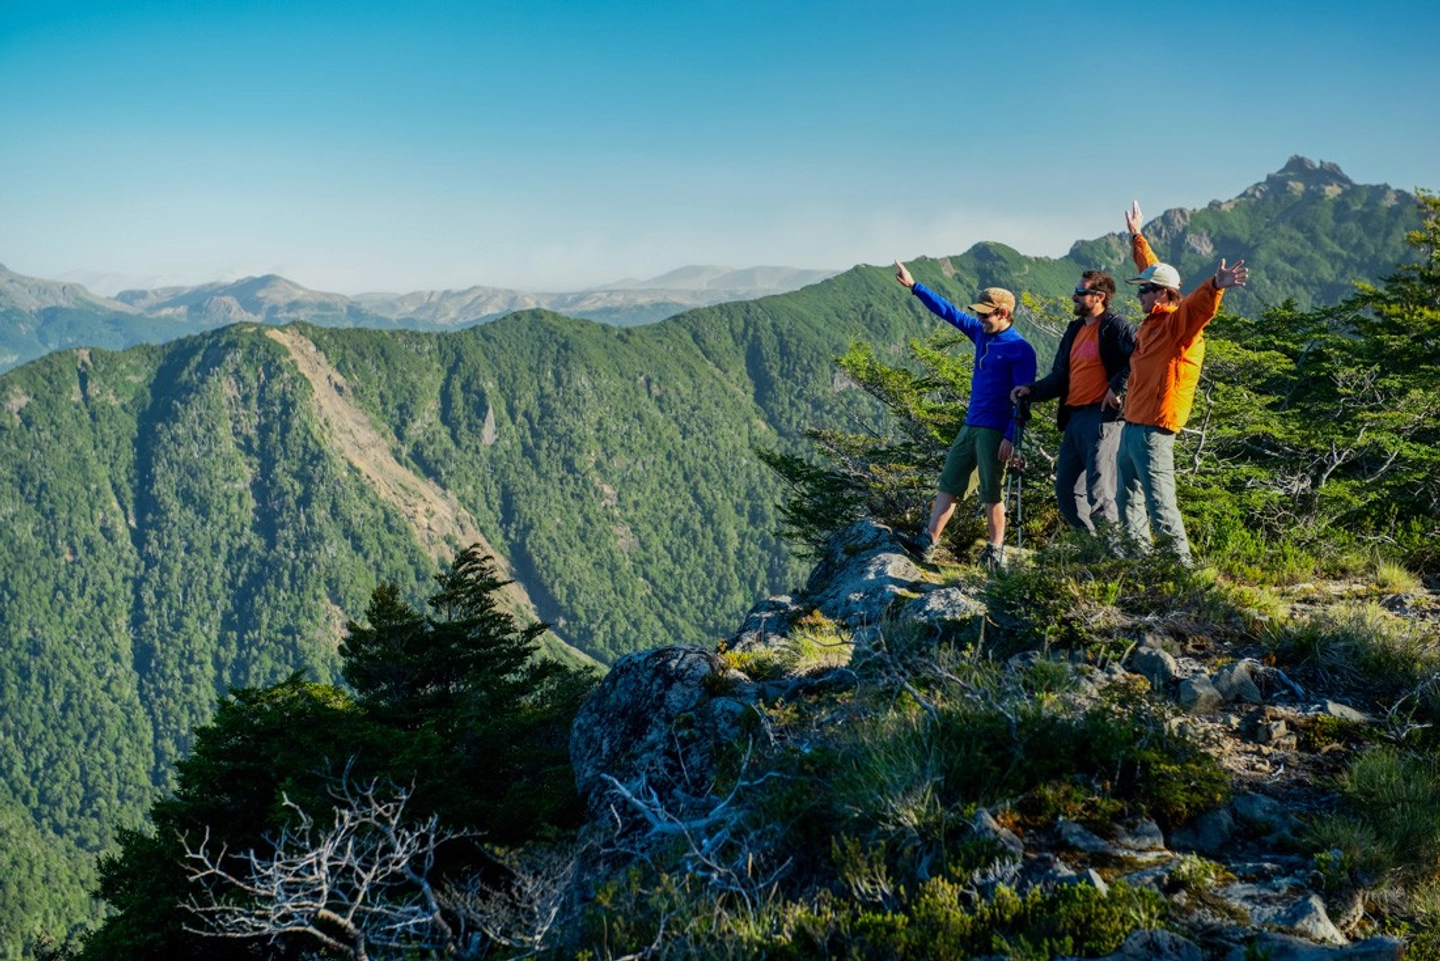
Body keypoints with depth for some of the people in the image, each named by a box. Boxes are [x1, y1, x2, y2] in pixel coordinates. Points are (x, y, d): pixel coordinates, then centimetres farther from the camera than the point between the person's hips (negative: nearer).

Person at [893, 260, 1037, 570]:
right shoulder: (981, 334, 9)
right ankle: (928, 542, 5)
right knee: (949, 484, 5)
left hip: (995, 432, -8)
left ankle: (995, 551, 11)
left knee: (991, 493, -1)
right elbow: (949, 312, 15)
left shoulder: (1020, 349, -12)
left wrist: (1011, 437, -20)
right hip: (970, 426, 8)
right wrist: (913, 286, 12)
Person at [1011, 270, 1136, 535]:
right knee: (1066, 490, 11)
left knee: (1099, 495, -14)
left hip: (1103, 416, -9)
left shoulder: (1115, 327, -6)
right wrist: (1031, 391, 8)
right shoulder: (1074, 330, 20)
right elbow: (1059, 377, 22)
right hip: (1074, 417, 9)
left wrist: (1118, 387, -19)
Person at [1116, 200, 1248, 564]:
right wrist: (1136, 236, 38)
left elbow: (1200, 306, -35)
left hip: (1153, 430, -10)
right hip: (1131, 426, 10)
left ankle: (1180, 561, -8)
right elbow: (1151, 268, 27)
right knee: (1127, 499, 18)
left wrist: (1216, 287, -55)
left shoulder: (1180, 323, -12)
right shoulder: (1153, 321, 12)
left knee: (1159, 501, -13)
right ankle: (1139, 557, 28)